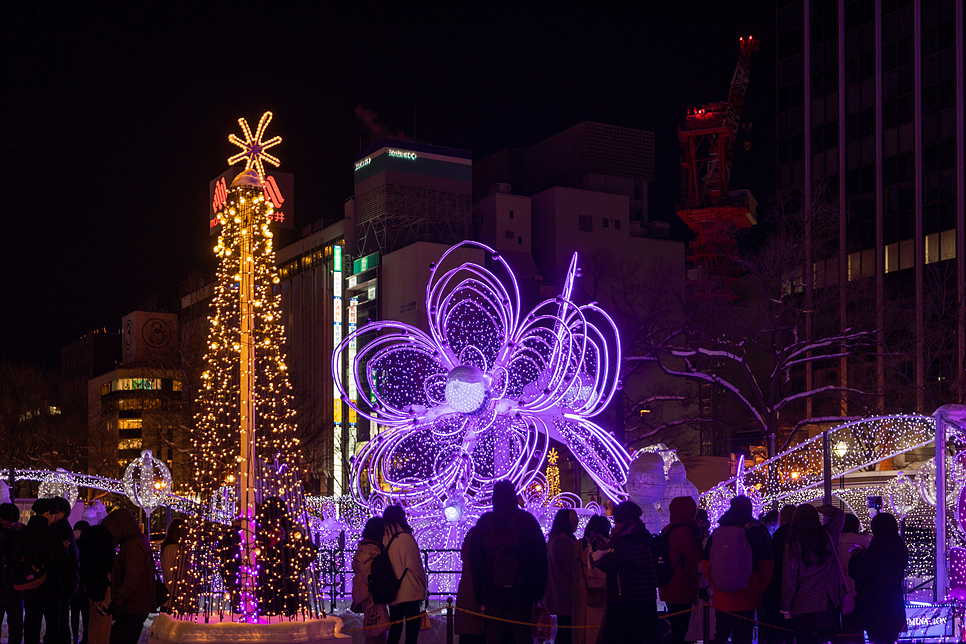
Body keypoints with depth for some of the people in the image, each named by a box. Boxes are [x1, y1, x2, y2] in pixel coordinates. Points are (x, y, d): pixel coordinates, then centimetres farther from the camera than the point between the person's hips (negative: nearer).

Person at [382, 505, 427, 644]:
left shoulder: (383, 538, 4)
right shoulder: (405, 537, -12)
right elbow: (414, 564, -11)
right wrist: (422, 586, 1)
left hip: (391, 594, 6)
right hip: (410, 593, -6)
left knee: (394, 630, 15)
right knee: (411, 632, -1)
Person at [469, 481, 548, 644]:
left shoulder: (484, 523, 4)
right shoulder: (528, 520, 1)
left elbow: (475, 560, 6)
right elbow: (541, 556, 1)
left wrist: (477, 589, 11)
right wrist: (539, 587, 6)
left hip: (492, 592, 1)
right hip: (522, 591, -1)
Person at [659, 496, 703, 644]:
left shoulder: (667, 529, 13)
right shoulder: (683, 531, -18)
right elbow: (697, 558, -18)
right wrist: (697, 536, -7)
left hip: (669, 591, 10)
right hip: (681, 590, -10)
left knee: (676, 632, 17)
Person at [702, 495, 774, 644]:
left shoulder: (716, 533, 5)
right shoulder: (757, 532, -4)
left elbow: (706, 565, 8)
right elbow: (767, 566, -3)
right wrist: (759, 590, 6)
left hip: (721, 597, 3)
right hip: (746, 598, -3)